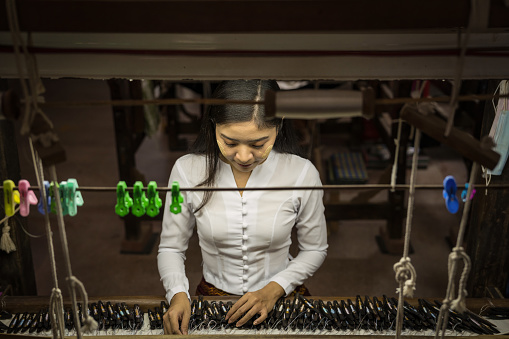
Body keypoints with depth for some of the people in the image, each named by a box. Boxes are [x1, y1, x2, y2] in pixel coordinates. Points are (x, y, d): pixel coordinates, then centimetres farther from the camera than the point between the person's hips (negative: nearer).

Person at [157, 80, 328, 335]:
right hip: (214, 294, 0)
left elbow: (314, 250, 1)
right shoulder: (187, 170, -11)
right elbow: (171, 248, 0)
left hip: (280, 295, 1)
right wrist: (178, 294, -17)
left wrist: (273, 290, -12)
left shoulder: (302, 174, -13)